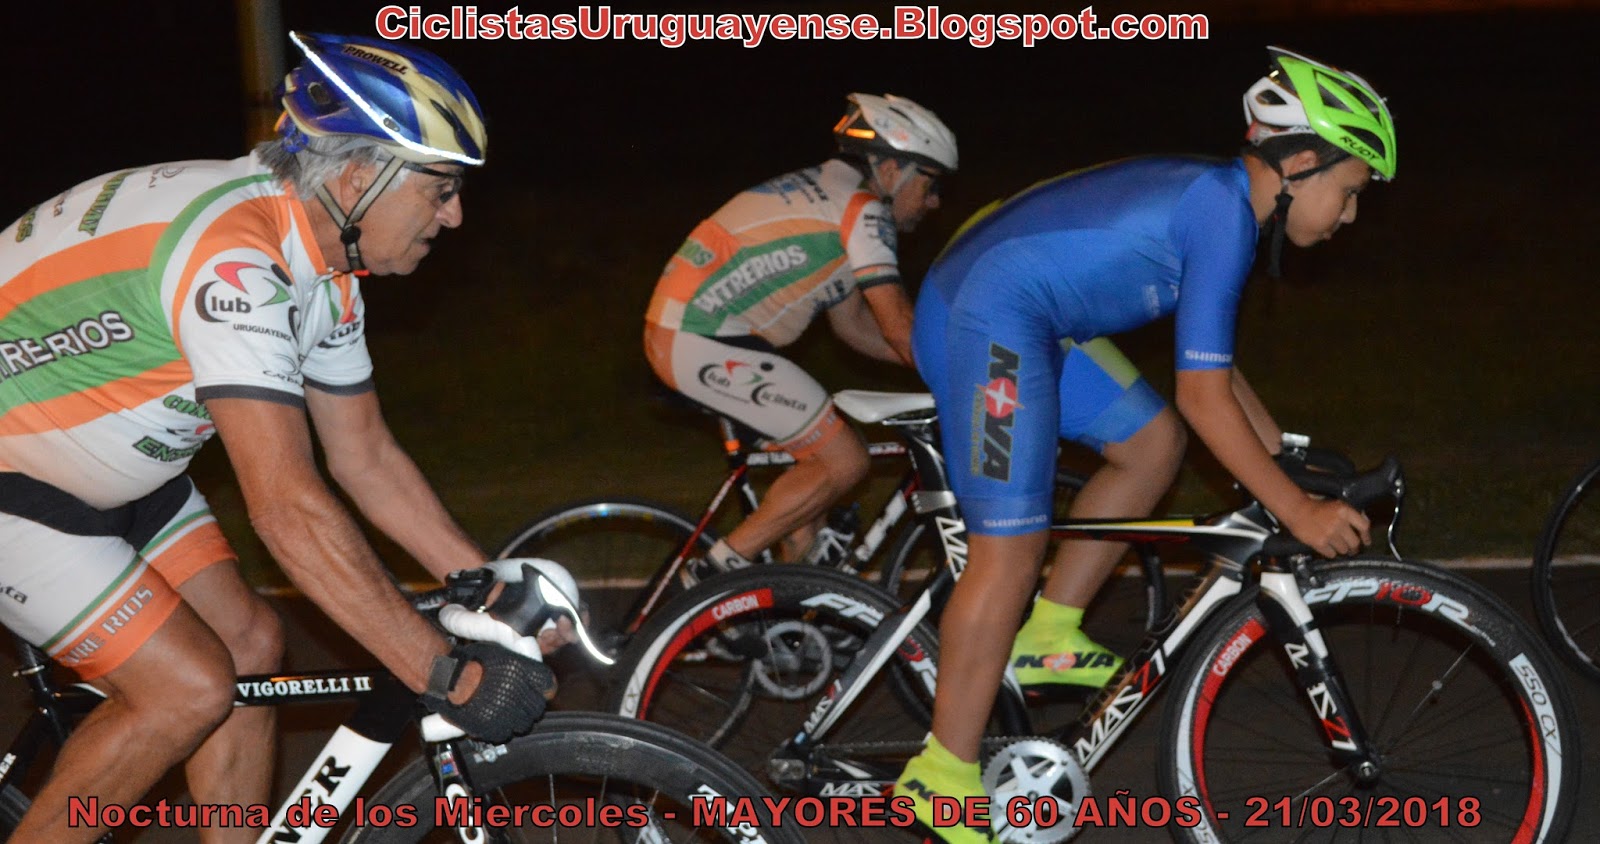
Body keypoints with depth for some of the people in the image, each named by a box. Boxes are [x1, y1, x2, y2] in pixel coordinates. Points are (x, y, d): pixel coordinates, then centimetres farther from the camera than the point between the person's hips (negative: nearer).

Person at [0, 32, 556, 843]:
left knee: (249, 645, 4)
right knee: (188, 689, -13)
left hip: (103, 468, 9)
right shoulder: (231, 259, -33)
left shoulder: (322, 272, -2)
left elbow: (366, 458, 7)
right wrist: (447, 675, -35)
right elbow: (288, 509, -37)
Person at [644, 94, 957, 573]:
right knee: (843, 463, -6)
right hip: (707, 344, -10)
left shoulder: (828, 196, 22)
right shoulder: (864, 210, -8)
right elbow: (901, 329, -10)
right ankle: (721, 569, -2)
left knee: (821, 450, 18)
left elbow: (855, 326, 24)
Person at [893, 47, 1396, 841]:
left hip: (1026, 318, 11)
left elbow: (1212, 360, 22)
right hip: (990, 324, -11)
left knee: (1151, 444, 17)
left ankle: (1045, 637, 21)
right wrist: (1301, 513, -14)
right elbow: (1204, 396, -18)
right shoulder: (1224, 214, -17)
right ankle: (942, 778, -2)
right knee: (1010, 549, -9)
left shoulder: (1211, 195, 13)